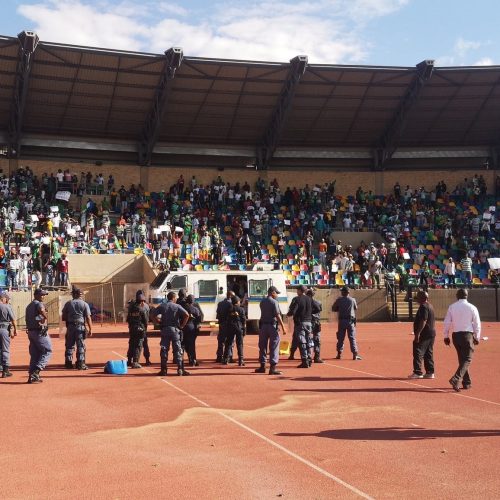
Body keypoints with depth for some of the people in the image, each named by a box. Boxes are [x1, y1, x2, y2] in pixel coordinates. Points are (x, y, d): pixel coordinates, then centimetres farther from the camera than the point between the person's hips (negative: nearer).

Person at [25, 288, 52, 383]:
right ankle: (36, 371, -12)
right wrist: (45, 317, -21)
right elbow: (41, 310, -33)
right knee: (47, 351, -1)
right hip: (40, 332, -9)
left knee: (34, 354, 12)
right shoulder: (39, 304, -10)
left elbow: (28, 319, 20)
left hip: (30, 331, 9)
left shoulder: (29, 306, 19)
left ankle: (32, 376, 11)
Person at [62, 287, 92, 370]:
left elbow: (63, 317, 3)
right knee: (81, 345, 1)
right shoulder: (84, 304, 0)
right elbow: (88, 318, -6)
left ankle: (68, 363, 15)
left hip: (70, 326, 2)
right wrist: (90, 329, -4)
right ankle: (80, 364, 0)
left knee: (69, 345, 10)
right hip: (81, 326, -2)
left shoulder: (68, 303, 6)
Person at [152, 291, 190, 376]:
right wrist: (182, 325, -3)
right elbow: (186, 315, -12)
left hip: (164, 329, 2)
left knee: (164, 349, 6)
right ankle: (180, 369, 0)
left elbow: (153, 315, 0)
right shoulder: (177, 306, 0)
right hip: (175, 329, -2)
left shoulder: (162, 306, 7)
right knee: (177, 349, 2)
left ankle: (163, 370, 5)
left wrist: (160, 322, 7)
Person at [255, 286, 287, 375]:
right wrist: (283, 327, -16)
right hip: (272, 325, -6)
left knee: (262, 346, 12)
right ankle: (273, 367, -7)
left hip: (263, 325, 6)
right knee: (274, 346, -3)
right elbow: (277, 315, -16)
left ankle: (262, 366, 18)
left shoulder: (262, 301, 11)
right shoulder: (274, 302, -10)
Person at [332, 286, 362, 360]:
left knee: (340, 337, 8)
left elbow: (333, 309, 2)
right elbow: (355, 308, 14)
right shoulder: (352, 300, -2)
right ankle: (355, 354, -4)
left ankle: (339, 354, 11)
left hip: (342, 320, 0)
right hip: (350, 320, 0)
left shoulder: (339, 300, -4)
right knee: (352, 338, 1)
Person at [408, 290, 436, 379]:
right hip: (431, 333, 10)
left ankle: (417, 372, -8)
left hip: (424, 334, -10)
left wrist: (417, 333, -24)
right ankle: (430, 372, 14)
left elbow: (423, 321, -23)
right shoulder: (430, 306, 17)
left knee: (418, 353, -7)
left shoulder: (423, 307, -15)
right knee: (429, 354, 13)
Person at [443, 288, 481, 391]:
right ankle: (456, 379, -22)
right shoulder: (472, 308, -2)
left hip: (455, 335, 4)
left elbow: (447, 322, 1)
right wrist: (477, 338, 9)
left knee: (462, 359, 15)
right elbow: (477, 324, -1)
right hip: (467, 334, -3)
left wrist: (446, 336, 9)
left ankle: (467, 382, 18)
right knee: (467, 359, -3)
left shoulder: (452, 307, 3)